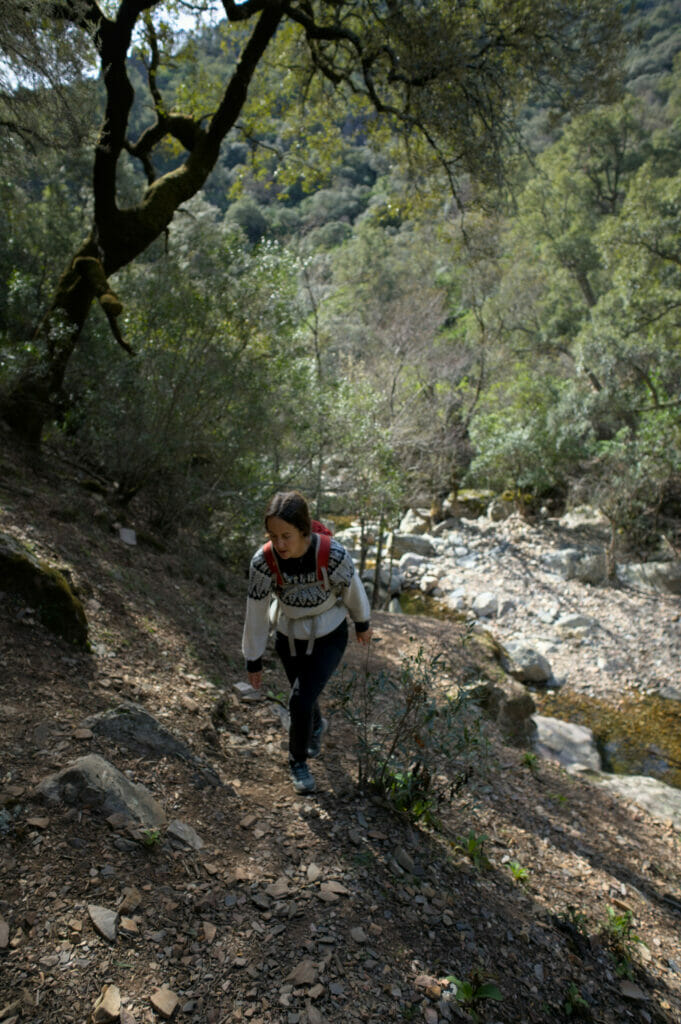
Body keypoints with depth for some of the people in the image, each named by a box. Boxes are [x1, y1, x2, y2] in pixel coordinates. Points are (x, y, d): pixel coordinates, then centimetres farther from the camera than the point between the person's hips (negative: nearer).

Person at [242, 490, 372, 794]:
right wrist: (253, 661, -5)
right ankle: (316, 725, 60)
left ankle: (298, 760, 19)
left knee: (301, 700, -13)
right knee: (304, 695, 23)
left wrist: (363, 624, 6)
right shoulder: (263, 561, -29)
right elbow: (255, 614, -15)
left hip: (329, 637, -2)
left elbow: (353, 590, -11)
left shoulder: (333, 554, -33)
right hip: (289, 637, 3)